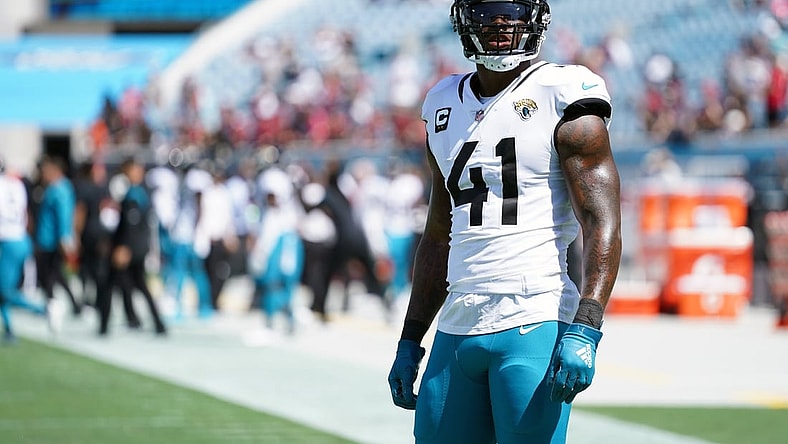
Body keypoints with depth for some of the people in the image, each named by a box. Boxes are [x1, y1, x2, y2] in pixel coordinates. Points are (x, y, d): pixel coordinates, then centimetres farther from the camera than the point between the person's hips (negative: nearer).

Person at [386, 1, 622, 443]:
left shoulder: (561, 98, -4)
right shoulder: (445, 106, 16)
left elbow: (603, 225, -10)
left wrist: (584, 330, -22)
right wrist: (410, 340, 21)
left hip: (534, 325, -6)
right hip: (458, 326, 6)